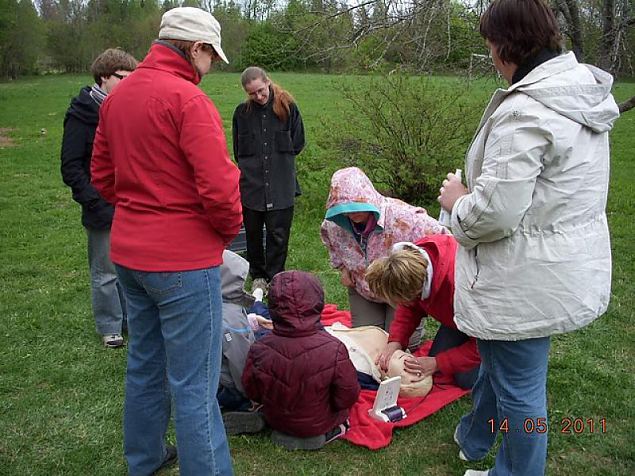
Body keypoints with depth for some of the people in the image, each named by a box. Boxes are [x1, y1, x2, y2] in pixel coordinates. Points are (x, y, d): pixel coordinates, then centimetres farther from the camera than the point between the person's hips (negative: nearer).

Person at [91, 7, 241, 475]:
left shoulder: (117, 95, 9)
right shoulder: (187, 98, -17)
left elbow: (102, 175, 15)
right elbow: (218, 186, -23)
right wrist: (230, 229, -5)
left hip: (128, 252, 9)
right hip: (183, 260, -9)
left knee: (144, 363, 23)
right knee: (193, 383, 2)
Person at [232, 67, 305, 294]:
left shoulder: (288, 107, -1)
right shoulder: (242, 112, 3)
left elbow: (298, 143, 7)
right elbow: (238, 150, 13)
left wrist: (280, 159, 5)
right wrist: (250, 166, 5)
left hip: (281, 186, -1)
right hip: (251, 183, 2)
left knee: (278, 234, 2)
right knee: (253, 232, 11)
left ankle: (274, 278, 16)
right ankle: (257, 275, 28)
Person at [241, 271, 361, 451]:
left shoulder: (259, 350, -24)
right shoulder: (334, 349, -31)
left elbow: (252, 393, -7)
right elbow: (348, 397, -19)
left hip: (276, 421, 2)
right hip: (320, 423, -2)